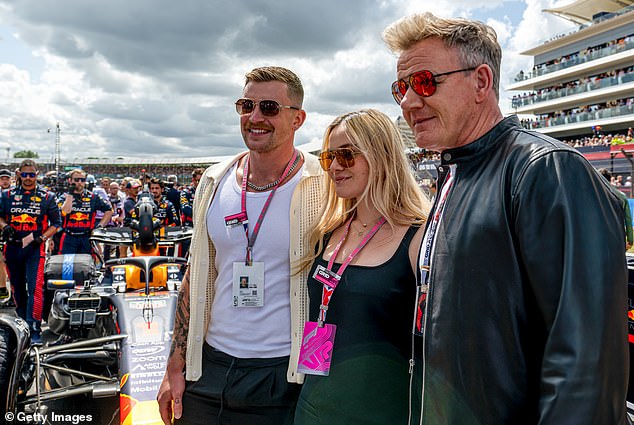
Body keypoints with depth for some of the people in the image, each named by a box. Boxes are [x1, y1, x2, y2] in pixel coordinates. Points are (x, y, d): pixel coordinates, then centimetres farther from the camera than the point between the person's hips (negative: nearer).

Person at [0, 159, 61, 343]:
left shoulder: (47, 197, 5)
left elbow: (55, 223, 6)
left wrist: (42, 237, -9)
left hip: (35, 247, -3)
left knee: (35, 288, -14)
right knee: (17, 287, 13)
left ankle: (34, 329, -15)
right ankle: (21, 322, 30)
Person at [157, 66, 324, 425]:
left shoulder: (323, 187, -11)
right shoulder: (214, 183, 2)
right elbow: (195, 276, 8)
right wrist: (176, 367, 7)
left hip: (283, 377, -4)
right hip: (209, 367, 4)